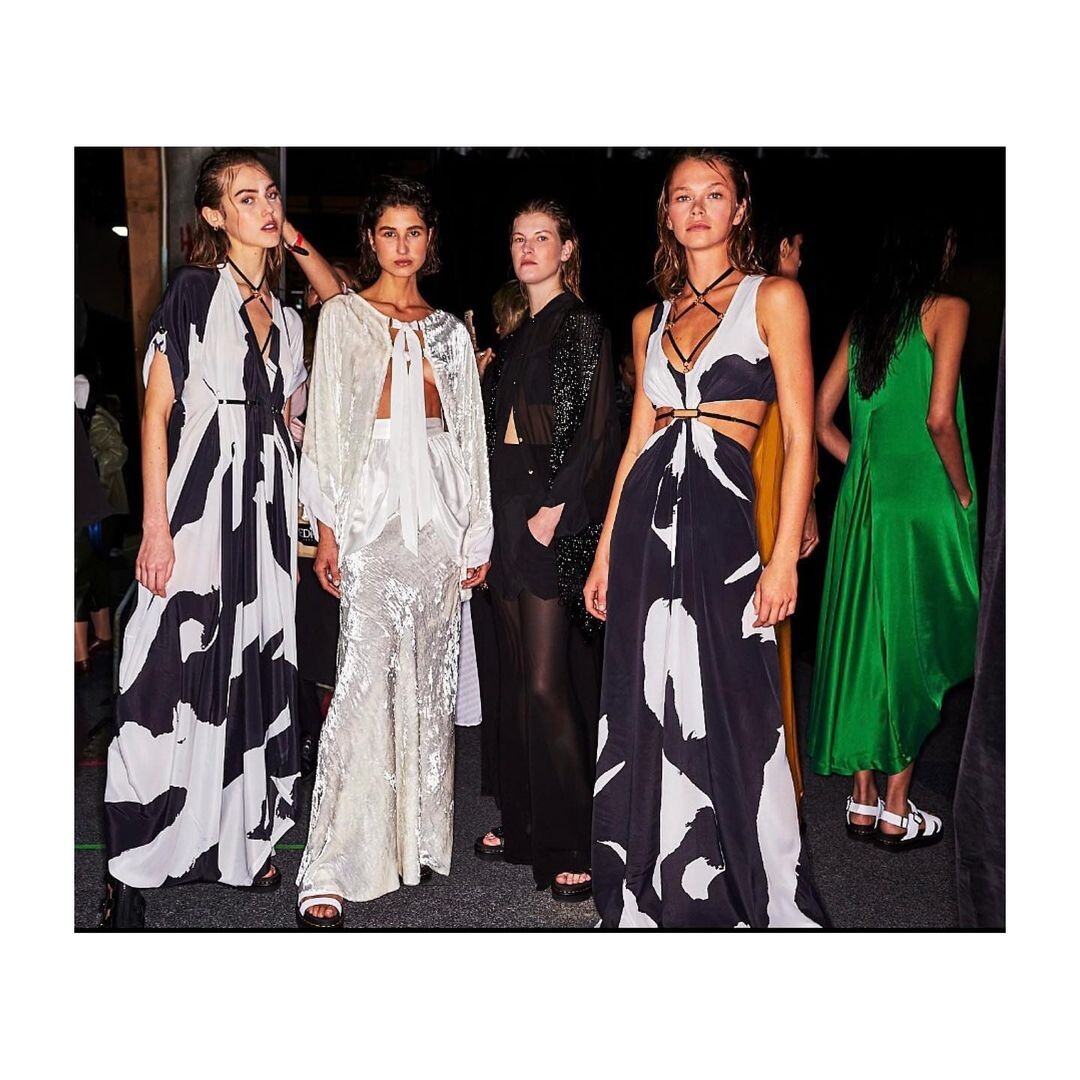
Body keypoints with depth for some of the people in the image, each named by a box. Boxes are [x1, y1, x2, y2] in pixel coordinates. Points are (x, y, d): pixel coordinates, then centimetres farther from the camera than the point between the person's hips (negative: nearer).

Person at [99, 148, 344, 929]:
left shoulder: (284, 313, 15)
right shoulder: (193, 291, -1)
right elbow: (157, 411, -7)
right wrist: (156, 527, -14)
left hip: (265, 506, 6)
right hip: (199, 499, -6)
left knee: (255, 671, 8)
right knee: (174, 675, -7)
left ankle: (241, 837, 20)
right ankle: (130, 869, 2)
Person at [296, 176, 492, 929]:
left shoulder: (449, 329, 16)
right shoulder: (343, 316, 7)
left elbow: (470, 430, 14)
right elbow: (325, 423, 1)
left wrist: (479, 529, 9)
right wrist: (327, 527, -7)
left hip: (440, 501, 4)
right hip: (373, 500, -4)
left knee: (431, 674, 7)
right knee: (364, 677, -12)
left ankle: (422, 836, 20)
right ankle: (332, 867, -6)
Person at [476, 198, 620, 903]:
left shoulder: (582, 326, -4)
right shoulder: (517, 336, 19)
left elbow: (593, 428, -12)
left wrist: (555, 507, -18)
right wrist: (495, 512, 11)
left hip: (555, 512, -8)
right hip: (507, 508, 8)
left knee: (546, 682, -10)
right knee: (517, 677, 11)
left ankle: (569, 845, -2)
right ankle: (522, 823, 22)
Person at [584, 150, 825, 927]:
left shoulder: (774, 297, 2)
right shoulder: (651, 321, 16)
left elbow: (800, 436, -5)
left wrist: (786, 557, -13)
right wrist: (605, 553, 13)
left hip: (721, 520, -5)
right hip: (645, 519, 5)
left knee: (729, 717, -1)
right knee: (647, 716, 9)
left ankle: (765, 902, 17)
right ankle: (651, 894, 24)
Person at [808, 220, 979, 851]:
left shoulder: (864, 318, 11)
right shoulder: (947, 310, -7)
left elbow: (821, 417, 9)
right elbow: (939, 418, -17)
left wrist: (869, 469, 13)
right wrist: (964, 494, -5)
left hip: (863, 502, 6)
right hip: (923, 504, -6)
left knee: (865, 644, 11)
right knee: (914, 654, 3)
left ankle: (863, 802, 19)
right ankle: (896, 814, 10)